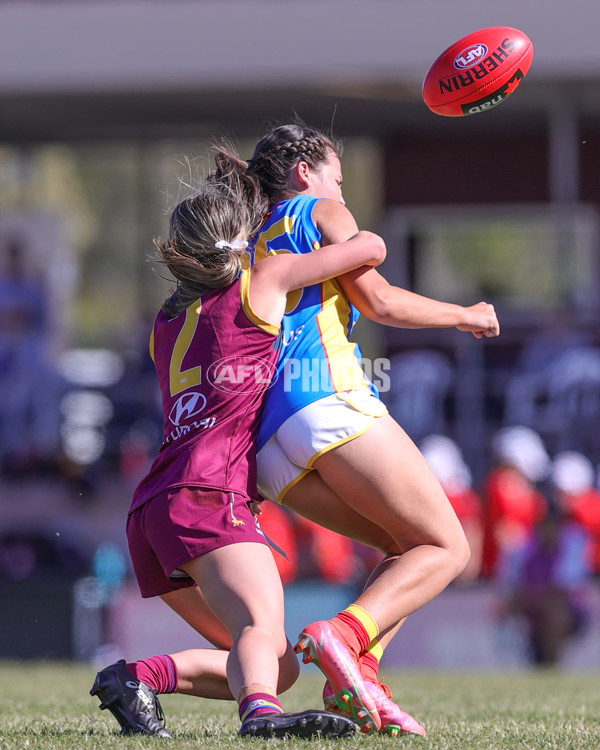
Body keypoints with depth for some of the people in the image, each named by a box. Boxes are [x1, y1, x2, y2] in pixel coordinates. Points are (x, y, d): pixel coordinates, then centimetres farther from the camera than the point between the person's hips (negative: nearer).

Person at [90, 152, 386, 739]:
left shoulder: (167, 323, 26)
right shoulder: (261, 284, 7)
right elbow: (371, 248, 13)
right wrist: (352, 239, 35)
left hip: (149, 513, 8)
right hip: (207, 494, -8)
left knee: (280, 665, 7)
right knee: (263, 629, -29)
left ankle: (139, 677, -6)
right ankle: (261, 712, -59)